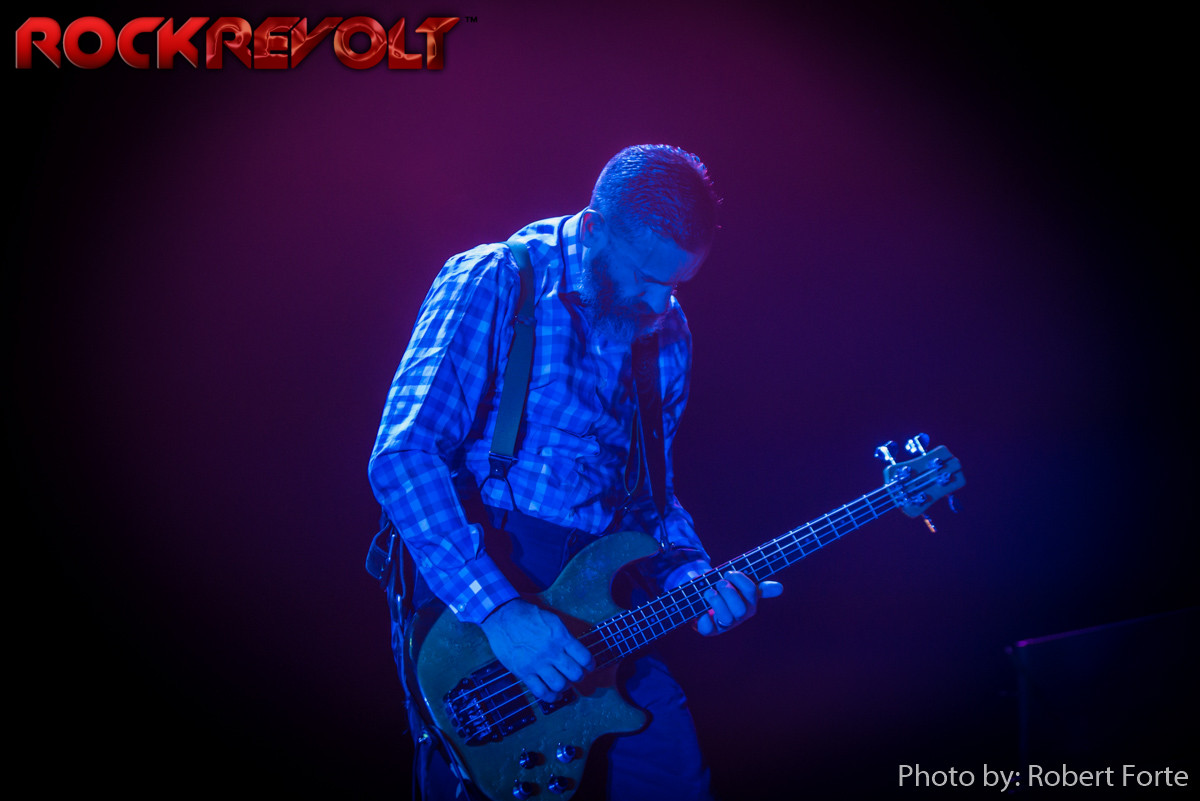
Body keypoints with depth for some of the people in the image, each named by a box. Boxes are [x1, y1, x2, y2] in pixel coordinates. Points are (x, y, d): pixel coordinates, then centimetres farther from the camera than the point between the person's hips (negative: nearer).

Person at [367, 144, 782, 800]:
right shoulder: (493, 283, -10)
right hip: (463, 577, -5)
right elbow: (402, 456, -20)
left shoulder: (667, 336, 11)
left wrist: (692, 580, -2)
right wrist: (496, 607, -27)